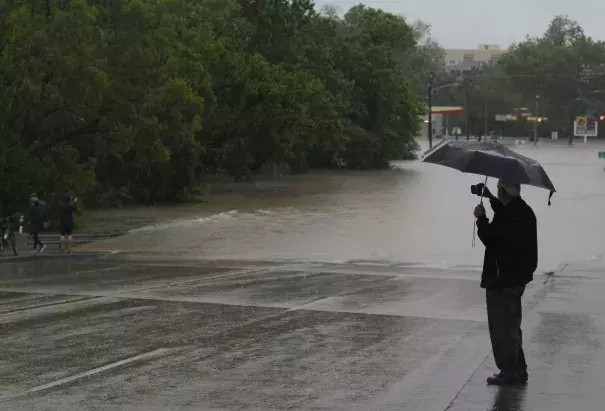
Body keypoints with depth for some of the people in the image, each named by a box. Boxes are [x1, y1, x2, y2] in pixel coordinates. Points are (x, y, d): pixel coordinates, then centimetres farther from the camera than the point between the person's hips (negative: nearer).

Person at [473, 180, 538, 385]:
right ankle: (518, 370, 26)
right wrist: (490, 198, 25)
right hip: (518, 275, 10)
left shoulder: (508, 214, -23)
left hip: (502, 279, -10)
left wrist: (481, 217, -6)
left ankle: (509, 371, 5)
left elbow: (489, 238, -20)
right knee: (511, 325, 19)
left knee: (501, 326, 1)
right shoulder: (523, 211, 7)